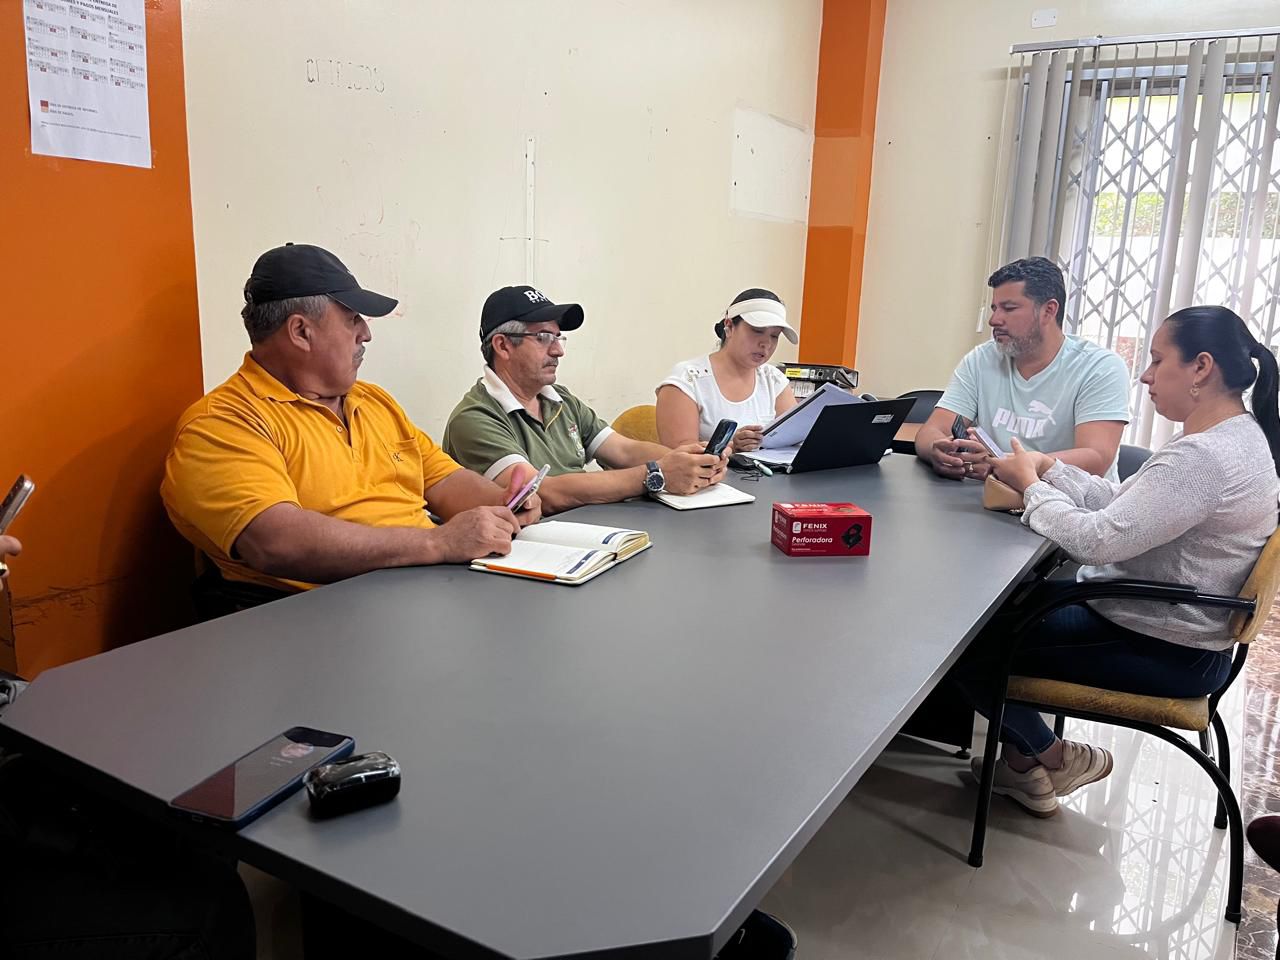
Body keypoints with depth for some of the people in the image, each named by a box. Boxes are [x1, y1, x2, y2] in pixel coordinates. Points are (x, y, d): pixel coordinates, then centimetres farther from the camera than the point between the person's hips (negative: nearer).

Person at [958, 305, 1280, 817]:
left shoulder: (1204, 457, -28)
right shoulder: (1232, 436, 7)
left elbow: (1099, 540, -30)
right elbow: (1123, 503, 7)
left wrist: (1031, 486, -15)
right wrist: (1049, 468, -3)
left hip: (1166, 653, -11)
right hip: (1167, 625, 11)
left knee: (969, 639, -6)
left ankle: (1052, 758, 16)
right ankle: (1024, 757, 23)